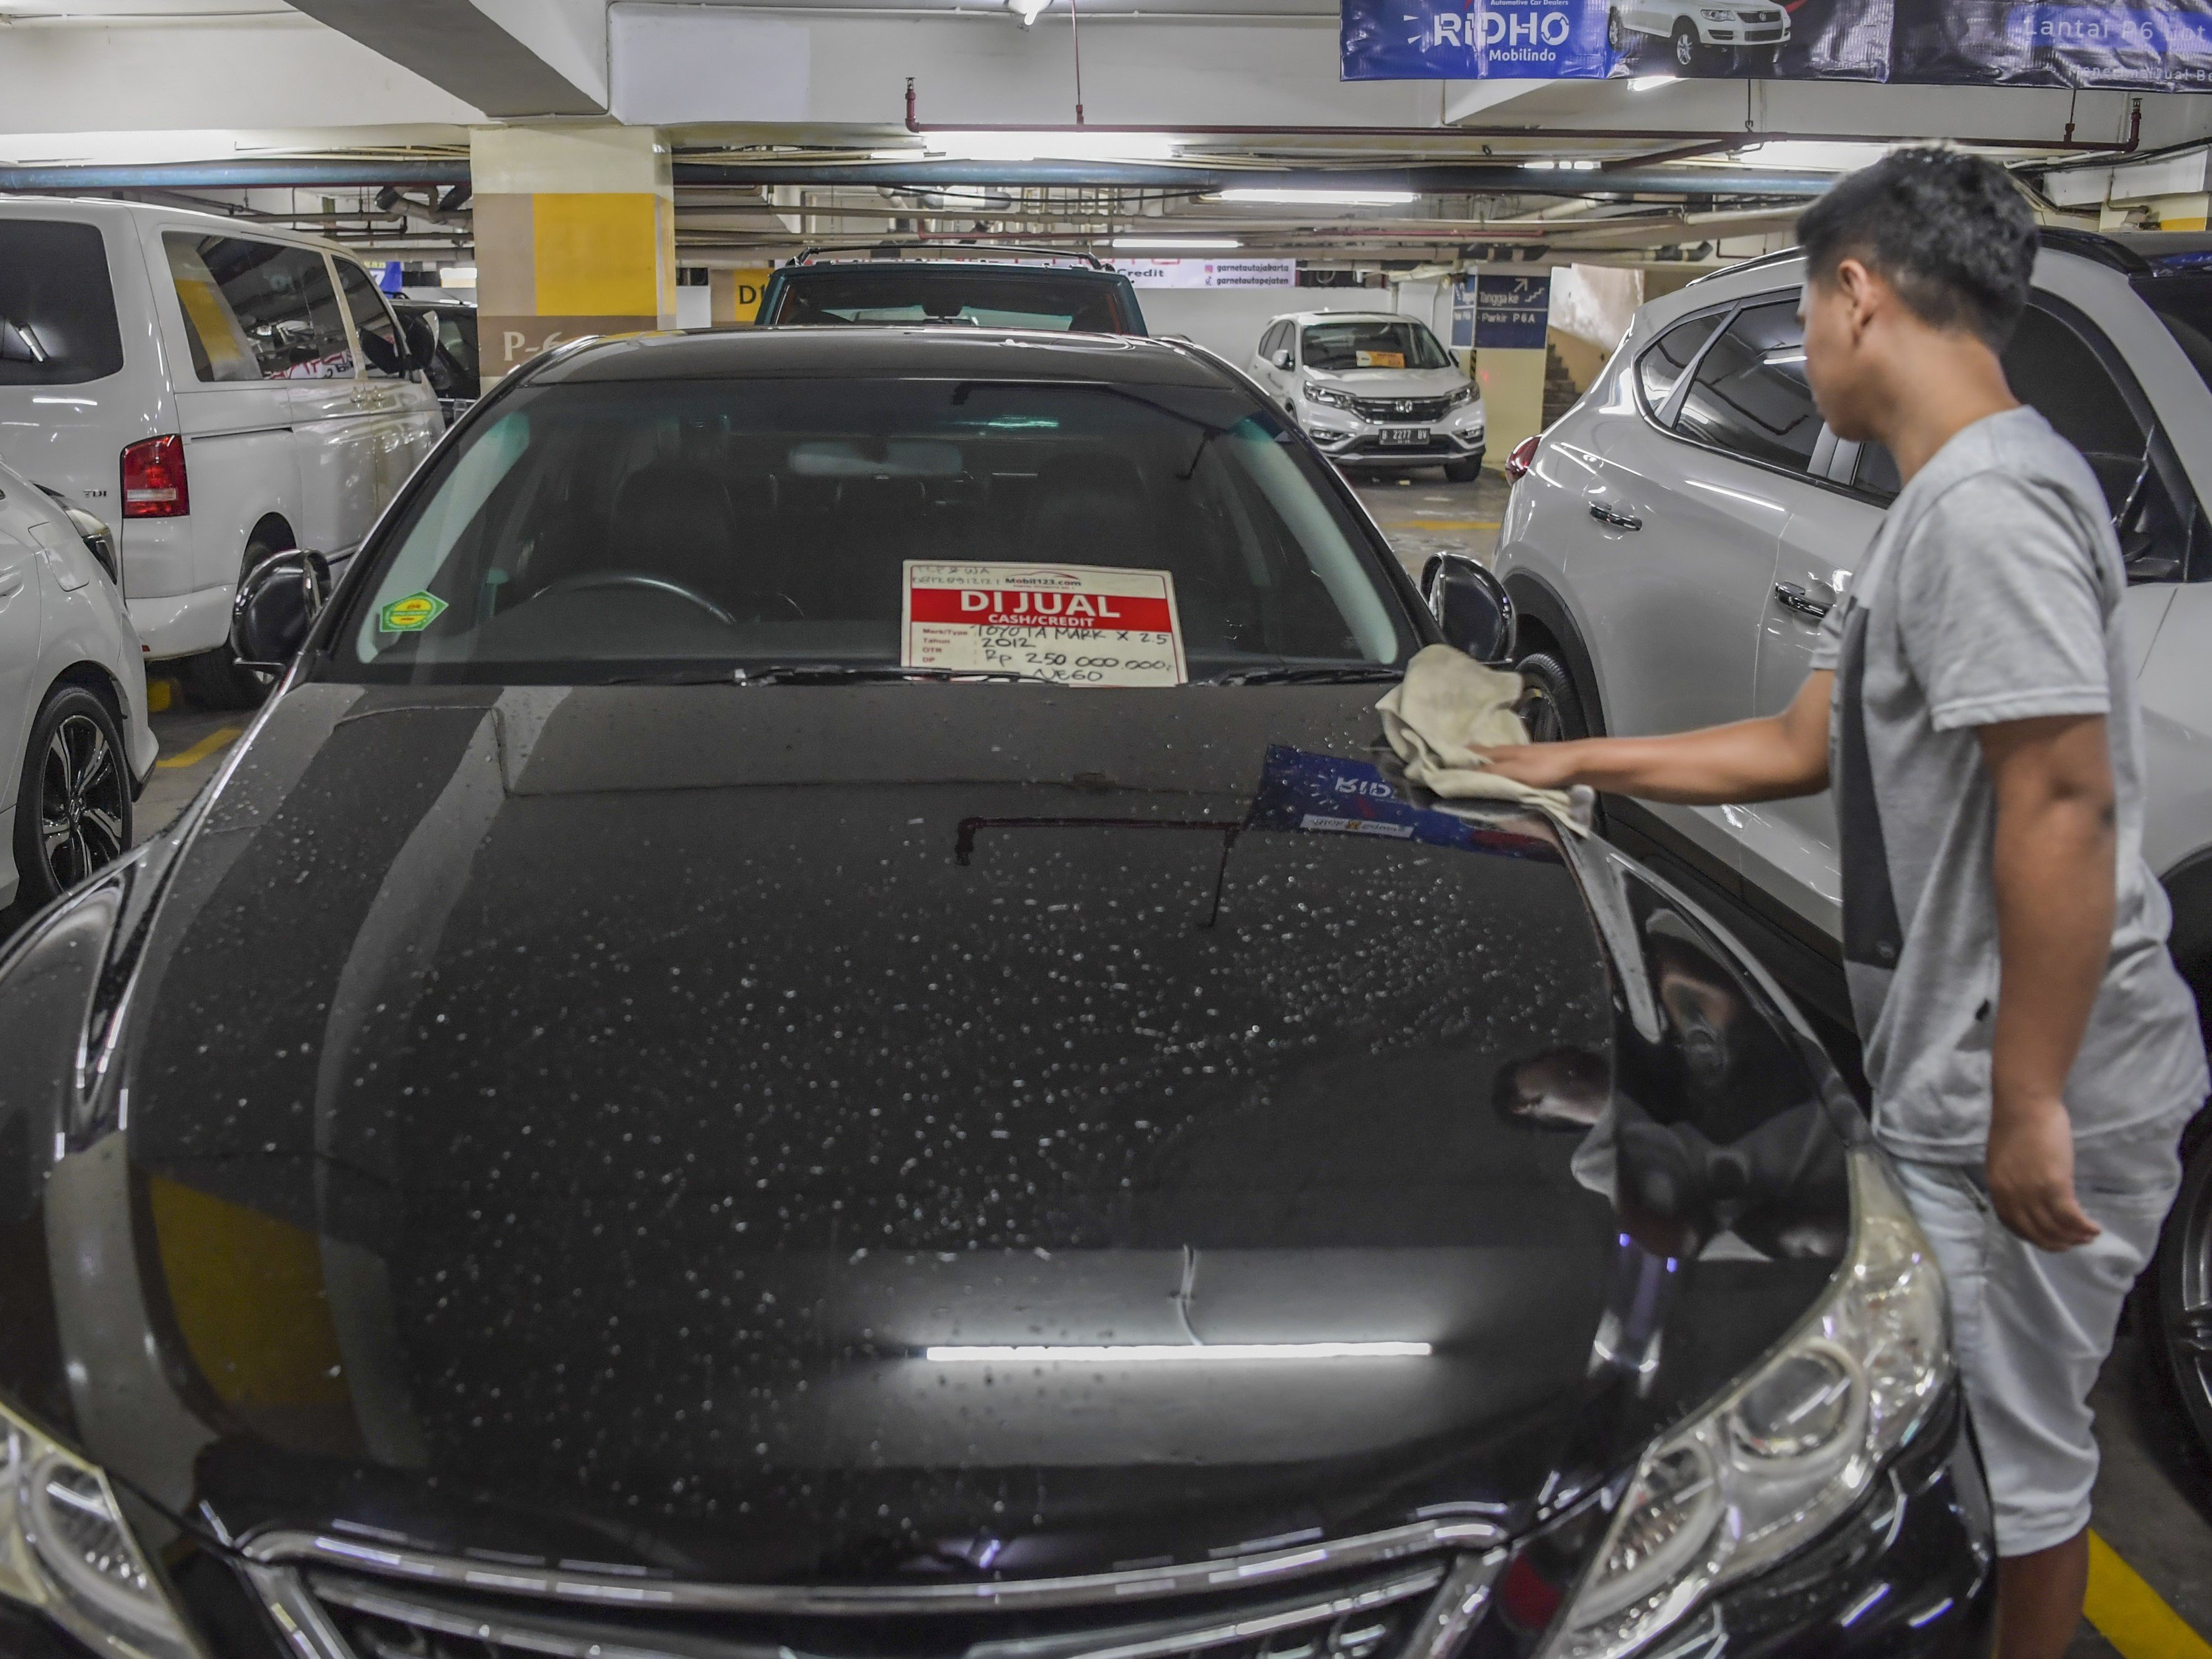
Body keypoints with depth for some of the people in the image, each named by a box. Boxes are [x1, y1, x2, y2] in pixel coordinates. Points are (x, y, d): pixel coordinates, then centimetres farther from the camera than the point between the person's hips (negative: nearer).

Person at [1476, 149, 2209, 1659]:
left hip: (2039, 1096, -10)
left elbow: (2062, 805, -26)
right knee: (2012, 1432, 22)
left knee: (2005, 1450, 5)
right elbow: (1807, 744, 20)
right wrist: (1575, 765, 23)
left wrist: (2028, 1105, -24)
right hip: (1967, 1079, 10)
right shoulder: (1942, 504, 14)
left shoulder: (1990, 500, -20)